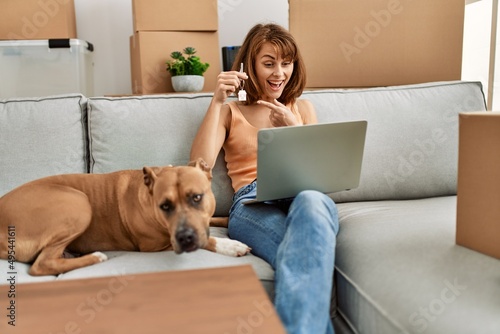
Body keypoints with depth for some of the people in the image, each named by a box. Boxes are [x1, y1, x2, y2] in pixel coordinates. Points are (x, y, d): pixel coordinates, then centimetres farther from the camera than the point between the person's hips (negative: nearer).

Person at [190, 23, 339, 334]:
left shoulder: (303, 107, 24)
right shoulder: (229, 112, 18)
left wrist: (293, 128, -1)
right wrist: (217, 102, -4)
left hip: (308, 194, 3)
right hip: (253, 204, -2)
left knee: (310, 203, -40)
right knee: (307, 251, -39)